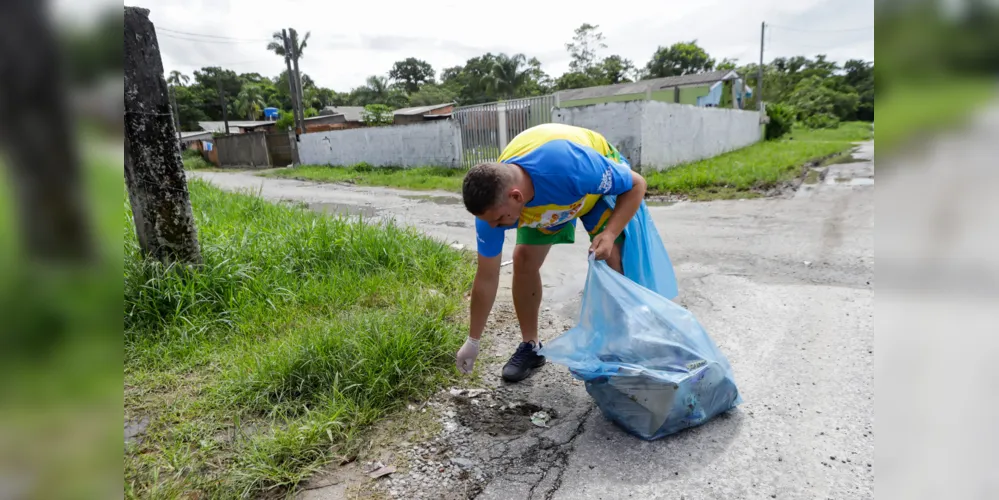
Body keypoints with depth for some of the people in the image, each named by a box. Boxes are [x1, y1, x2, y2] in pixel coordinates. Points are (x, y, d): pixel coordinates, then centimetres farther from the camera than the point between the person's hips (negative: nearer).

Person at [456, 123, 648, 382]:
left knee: (609, 259, -18)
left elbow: (636, 184, -28)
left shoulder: (571, 167, -47)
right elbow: (486, 277, -19)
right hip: (541, 193, 3)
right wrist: (473, 341, -12)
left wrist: (609, 234, -43)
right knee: (523, 260, -9)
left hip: (601, 181, -3)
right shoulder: (493, 200, -31)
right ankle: (530, 346, 9)